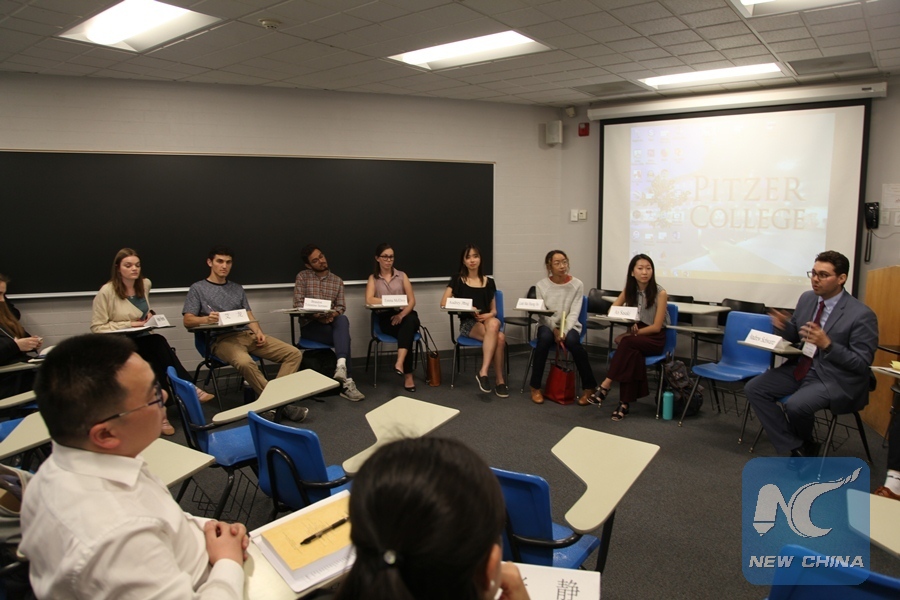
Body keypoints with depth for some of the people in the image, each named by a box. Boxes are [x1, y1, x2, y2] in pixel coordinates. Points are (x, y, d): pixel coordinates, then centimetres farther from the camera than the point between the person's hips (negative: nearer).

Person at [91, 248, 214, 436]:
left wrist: (149, 313, 7)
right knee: (159, 344, -34)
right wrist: (129, 324, -17)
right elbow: (97, 327, -10)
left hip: (144, 339, 5)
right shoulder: (106, 292, -11)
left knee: (159, 344, -32)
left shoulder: (145, 284, 6)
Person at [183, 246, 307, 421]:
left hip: (248, 335, 6)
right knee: (245, 362, -40)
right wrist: (207, 319, -22)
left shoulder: (237, 288, 23)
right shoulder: (198, 288, 9)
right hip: (222, 339, -5)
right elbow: (188, 321, 0)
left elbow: (249, 316, 16)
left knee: (294, 354, -13)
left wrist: (258, 332, -5)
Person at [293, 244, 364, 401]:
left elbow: (341, 307, 6)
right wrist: (316, 315, -22)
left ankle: (341, 366, -52)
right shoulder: (302, 277, 5)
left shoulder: (337, 280, 15)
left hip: (332, 323, 3)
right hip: (310, 325, -3)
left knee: (343, 320, -36)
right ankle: (346, 382, -31)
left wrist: (332, 314, -19)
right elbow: (298, 304, -5)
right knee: (344, 336, -31)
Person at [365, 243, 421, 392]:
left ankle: (399, 363, -48)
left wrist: (401, 315, -16)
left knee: (409, 321, -38)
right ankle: (408, 375, -30)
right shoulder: (373, 278, 10)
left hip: (404, 315, 1)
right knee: (407, 331, -33)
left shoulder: (402, 276, 13)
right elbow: (369, 300, -8)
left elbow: (412, 301, 4)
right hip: (386, 318, -1)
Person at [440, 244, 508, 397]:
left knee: (494, 324, -38)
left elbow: (494, 310, 15)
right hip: (468, 323, -3)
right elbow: (444, 303, -2)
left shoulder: (489, 282, 14)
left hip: (487, 321, 3)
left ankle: (483, 372, -34)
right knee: (499, 338, -34)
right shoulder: (457, 280, 6)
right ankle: (500, 381, -26)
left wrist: (490, 315, -9)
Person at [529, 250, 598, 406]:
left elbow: (574, 313, -11)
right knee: (545, 337, -34)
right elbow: (542, 313, -6)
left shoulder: (577, 285, -5)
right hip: (548, 325, 1)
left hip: (570, 326, 0)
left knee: (572, 340, -34)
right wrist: (555, 330, -22)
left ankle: (589, 387, -17)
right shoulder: (541, 285, -3)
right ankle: (535, 387, -21)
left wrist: (564, 332, -26)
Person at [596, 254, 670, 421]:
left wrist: (633, 333, -20)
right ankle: (624, 404, -31)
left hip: (654, 338, -3)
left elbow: (656, 327, -12)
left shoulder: (660, 293, -11)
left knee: (626, 343, -35)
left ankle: (605, 386, -33)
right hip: (634, 335, 3)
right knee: (633, 354, -33)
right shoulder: (629, 290, 3)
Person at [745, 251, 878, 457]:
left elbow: (861, 363, -14)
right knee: (753, 388, -9)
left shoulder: (861, 315, -15)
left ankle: (806, 445, 6)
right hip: (801, 368, 7)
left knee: (796, 405, -31)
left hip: (835, 379, -7)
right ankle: (796, 448, -6)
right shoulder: (807, 298, 4)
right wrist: (784, 326, -9)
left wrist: (827, 344, -29)